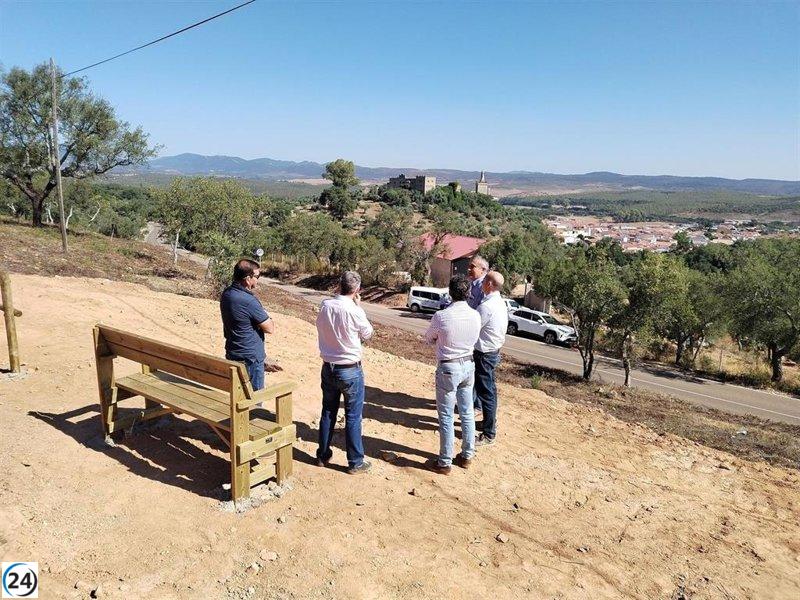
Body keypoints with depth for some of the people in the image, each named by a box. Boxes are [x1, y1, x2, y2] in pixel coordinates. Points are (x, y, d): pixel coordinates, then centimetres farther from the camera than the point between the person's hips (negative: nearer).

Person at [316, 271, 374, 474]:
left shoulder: (325, 305, -7)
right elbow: (367, 334, -3)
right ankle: (355, 462, 17)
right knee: (353, 417, 7)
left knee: (328, 413, 18)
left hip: (328, 367, 5)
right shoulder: (354, 311, -20)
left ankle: (323, 456, 31)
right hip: (350, 370, -5)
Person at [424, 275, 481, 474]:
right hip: (468, 365, 5)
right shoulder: (475, 316, -6)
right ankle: (467, 455, 30)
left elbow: (428, 339, -2)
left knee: (446, 417, 4)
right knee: (467, 413, 17)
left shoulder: (441, 316, -20)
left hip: (448, 368, -5)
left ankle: (444, 463, 14)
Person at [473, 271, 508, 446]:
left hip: (484, 354, -10)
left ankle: (489, 434, 9)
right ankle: (491, 422, 38)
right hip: (494, 350, 10)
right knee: (490, 389, 22)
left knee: (486, 392, 0)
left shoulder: (486, 306, -24)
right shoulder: (501, 303, 6)